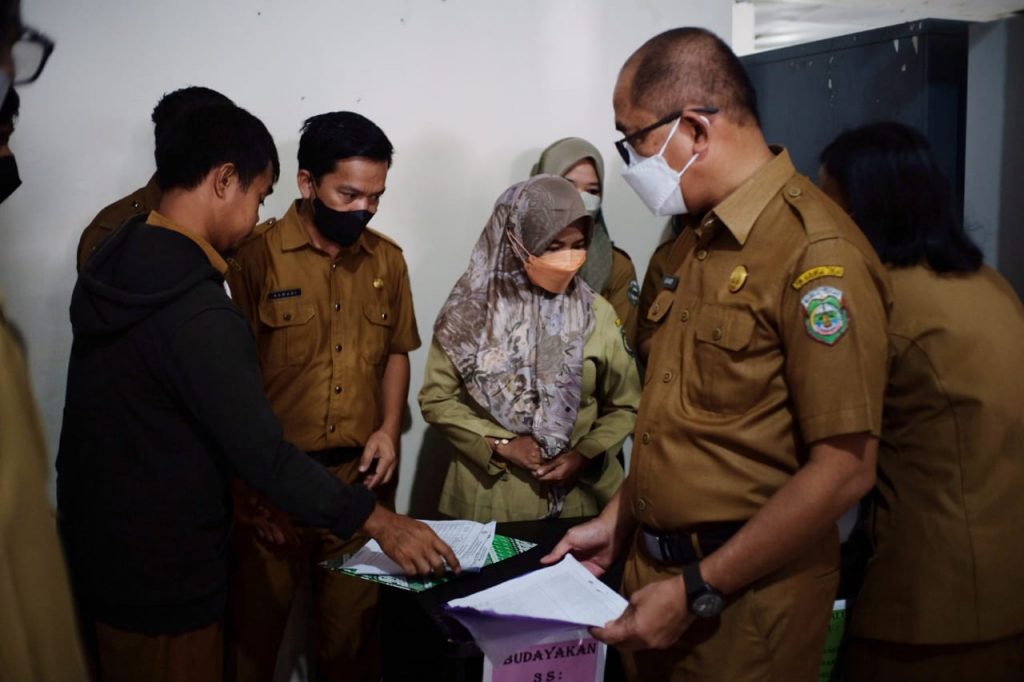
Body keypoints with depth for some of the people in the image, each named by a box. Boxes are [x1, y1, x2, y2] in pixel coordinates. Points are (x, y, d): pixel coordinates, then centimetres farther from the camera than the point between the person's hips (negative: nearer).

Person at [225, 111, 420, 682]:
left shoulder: (387, 259, 6)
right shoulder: (258, 254, -9)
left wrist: (389, 428, 2)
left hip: (362, 474, 4)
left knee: (356, 622, 13)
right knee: (258, 620, 11)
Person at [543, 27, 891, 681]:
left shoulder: (817, 252, -20)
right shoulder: (702, 237, 8)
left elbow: (846, 468, -22)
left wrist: (697, 590, -18)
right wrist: (618, 521, 10)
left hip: (745, 599, -7)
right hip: (657, 567, 8)